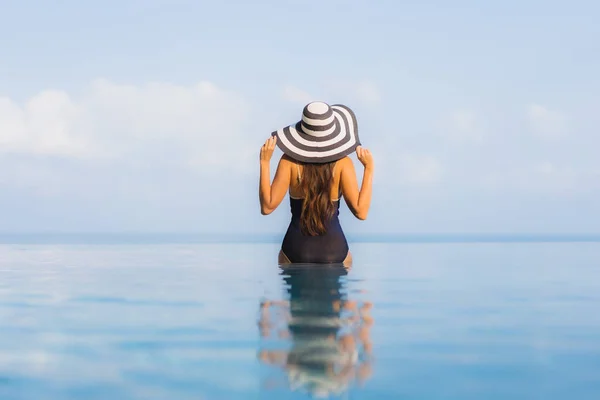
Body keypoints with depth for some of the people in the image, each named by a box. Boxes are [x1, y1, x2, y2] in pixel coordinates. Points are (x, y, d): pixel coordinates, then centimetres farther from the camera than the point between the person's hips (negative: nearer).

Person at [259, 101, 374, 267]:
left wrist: (265, 162, -8)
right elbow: (360, 211, -14)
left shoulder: (289, 160, -11)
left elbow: (267, 207, -12)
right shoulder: (342, 163, -12)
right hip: (334, 250, 0)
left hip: (296, 250, 1)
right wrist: (369, 169, -8)